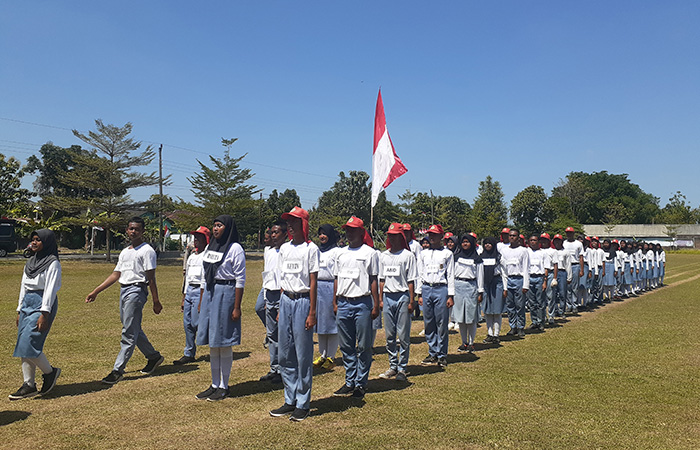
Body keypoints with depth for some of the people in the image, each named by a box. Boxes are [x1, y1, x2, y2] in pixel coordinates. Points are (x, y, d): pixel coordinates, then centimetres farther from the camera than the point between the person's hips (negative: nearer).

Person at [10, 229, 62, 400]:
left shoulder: (52, 263, -8)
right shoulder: (30, 262, 17)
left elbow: (50, 289, -14)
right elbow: (24, 287, 20)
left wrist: (44, 314, -19)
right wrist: (19, 310, 17)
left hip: (43, 304, -8)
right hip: (27, 303, 8)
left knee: (28, 343, -14)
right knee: (23, 346, 5)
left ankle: (50, 372, 7)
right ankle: (29, 385, 11)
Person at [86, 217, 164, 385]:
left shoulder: (147, 251, -5)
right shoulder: (124, 252, 19)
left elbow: (151, 278, -10)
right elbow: (116, 275, 20)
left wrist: (156, 301, -11)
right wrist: (95, 292, 16)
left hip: (137, 291, -9)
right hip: (123, 290, 9)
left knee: (129, 333, -7)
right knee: (134, 330, 14)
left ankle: (118, 370, -5)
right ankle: (153, 356, 29)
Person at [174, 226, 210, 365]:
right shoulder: (191, 256, 18)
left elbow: (205, 279, -15)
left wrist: (202, 299, -20)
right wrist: (183, 298, 19)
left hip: (199, 291, -8)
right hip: (189, 290, 8)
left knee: (196, 323, -9)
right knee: (187, 323, 8)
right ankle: (189, 354, 16)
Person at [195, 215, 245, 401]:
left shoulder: (235, 249, -9)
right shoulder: (210, 247, 14)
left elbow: (240, 280, -11)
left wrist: (237, 307, -14)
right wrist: (201, 302, 16)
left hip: (226, 294, -8)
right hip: (210, 294, 8)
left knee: (224, 343, 0)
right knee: (212, 344, 12)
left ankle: (224, 386, 13)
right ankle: (214, 384, 22)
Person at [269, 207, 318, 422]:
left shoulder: (310, 248, -6)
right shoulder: (284, 248, 13)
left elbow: (313, 282, -8)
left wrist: (312, 312, -12)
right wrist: (281, 307, 13)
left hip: (303, 301, -7)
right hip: (286, 300, 7)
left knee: (303, 355, 0)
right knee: (285, 354, 11)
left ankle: (303, 404, 11)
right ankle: (290, 400, 23)